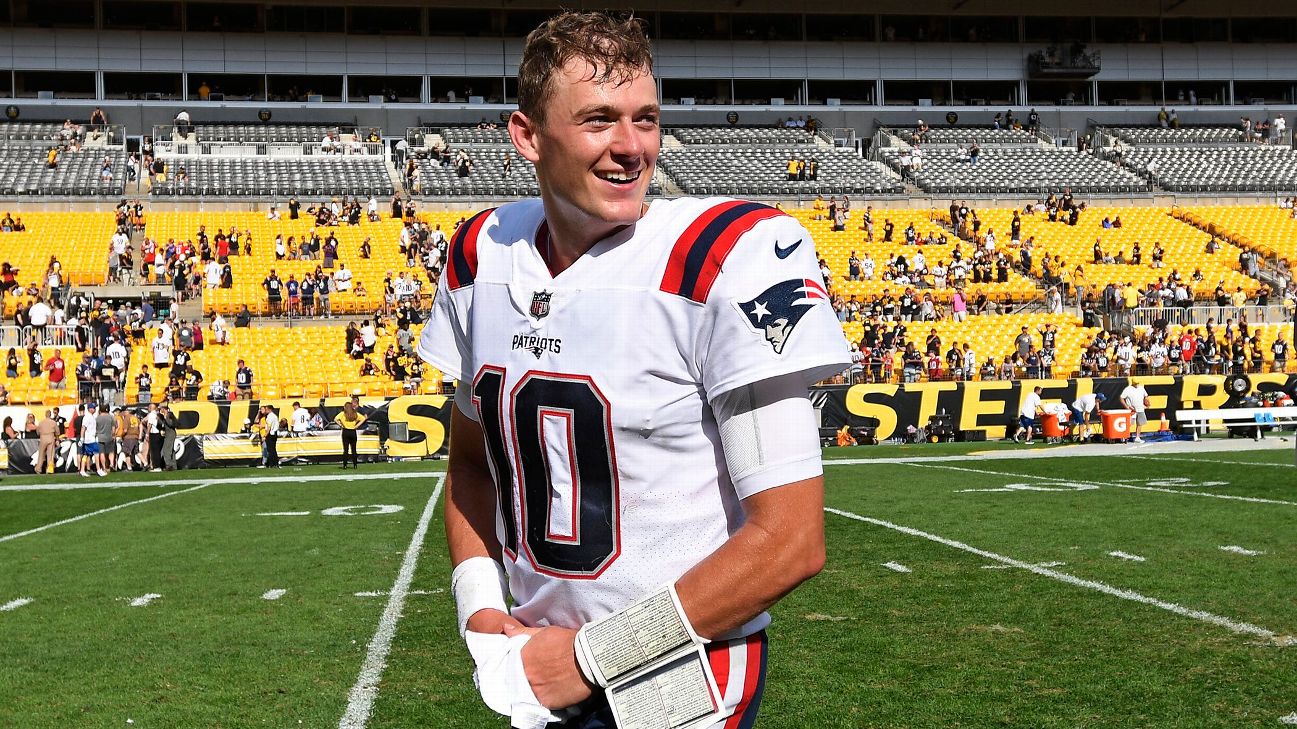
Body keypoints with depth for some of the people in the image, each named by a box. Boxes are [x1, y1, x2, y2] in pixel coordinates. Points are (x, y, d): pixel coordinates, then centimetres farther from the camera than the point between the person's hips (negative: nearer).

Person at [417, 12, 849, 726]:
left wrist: (591, 655, -16)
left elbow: (791, 541, -20)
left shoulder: (728, 259, -19)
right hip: (541, 661, 6)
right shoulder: (482, 256, -2)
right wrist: (480, 607, -2)